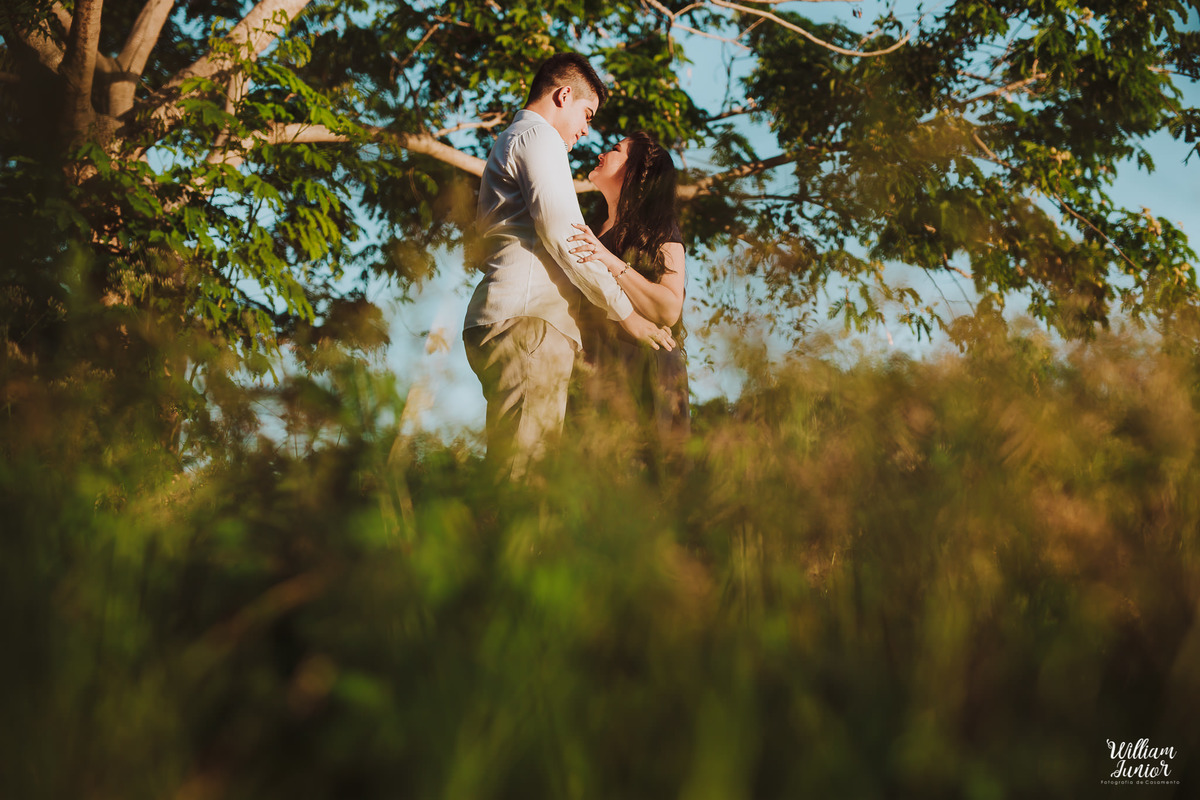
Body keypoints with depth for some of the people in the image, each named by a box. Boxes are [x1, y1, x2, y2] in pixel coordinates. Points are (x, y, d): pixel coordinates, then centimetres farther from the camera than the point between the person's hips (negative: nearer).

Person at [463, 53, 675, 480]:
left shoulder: (507, 144, 33)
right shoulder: (538, 136, 2)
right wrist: (625, 313, -4)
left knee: (511, 469, 2)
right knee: (524, 470, -18)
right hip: (526, 321, -10)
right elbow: (562, 233, -9)